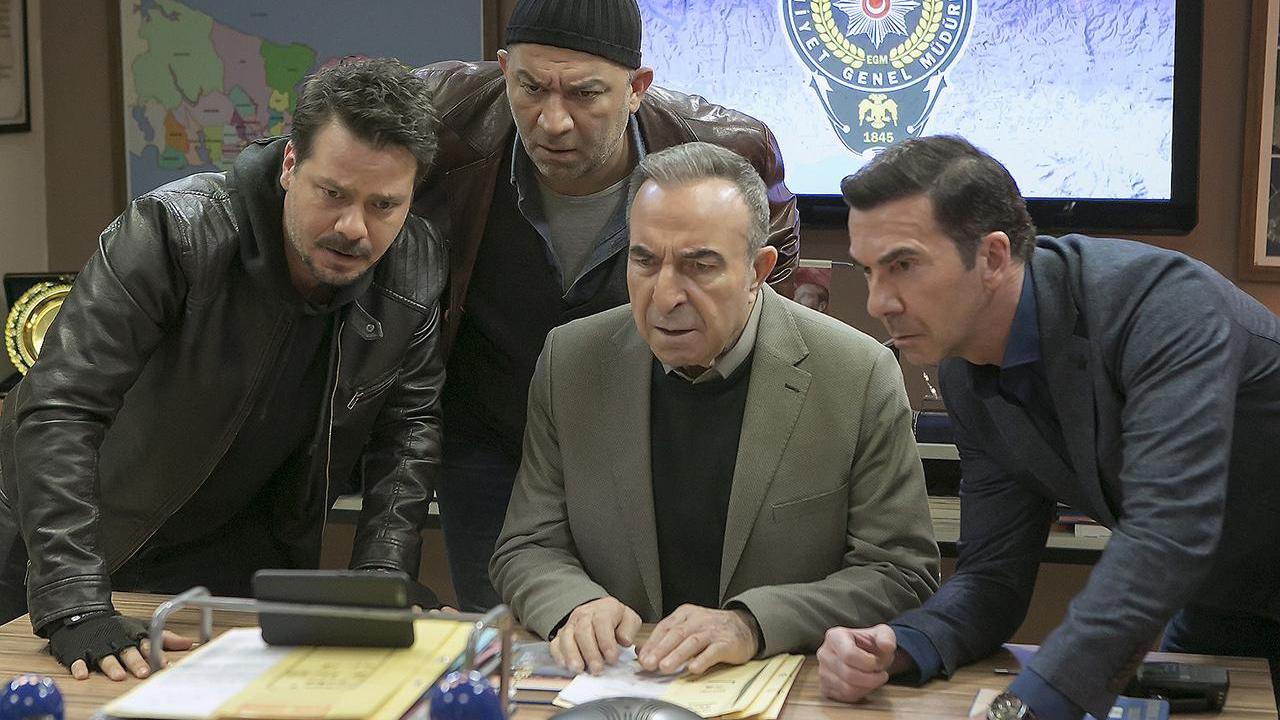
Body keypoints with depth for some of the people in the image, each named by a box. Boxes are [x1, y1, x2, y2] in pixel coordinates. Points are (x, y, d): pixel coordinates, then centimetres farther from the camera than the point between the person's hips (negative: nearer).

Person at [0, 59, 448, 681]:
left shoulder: (416, 272, -16)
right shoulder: (174, 233, -31)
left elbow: (407, 424, -4)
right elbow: (59, 408, -34)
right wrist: (74, 603, -42)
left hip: (243, 547, 4)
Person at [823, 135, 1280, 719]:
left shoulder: (1163, 303, -30)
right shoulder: (966, 377, -7)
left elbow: (1168, 530, -41)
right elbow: (995, 574, -4)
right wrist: (896, 648, -26)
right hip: (1219, 603, 6)